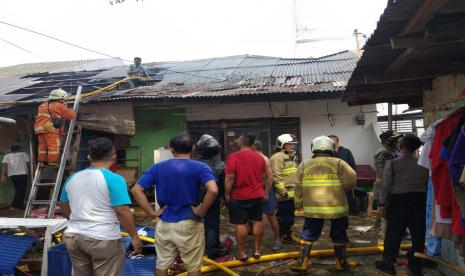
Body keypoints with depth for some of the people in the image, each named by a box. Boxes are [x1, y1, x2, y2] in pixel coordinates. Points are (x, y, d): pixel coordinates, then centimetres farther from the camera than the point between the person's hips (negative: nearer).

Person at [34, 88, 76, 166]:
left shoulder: (42, 105, 25)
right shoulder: (59, 106, 0)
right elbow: (71, 115, 2)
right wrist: (70, 110, 24)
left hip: (39, 128, 8)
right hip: (51, 128, -8)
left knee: (42, 146, 9)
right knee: (54, 146, -7)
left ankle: (41, 162, 7)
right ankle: (53, 163, -9)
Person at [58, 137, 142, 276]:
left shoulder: (72, 178, 8)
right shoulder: (114, 179, -14)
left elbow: (64, 206, 21)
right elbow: (122, 211, -19)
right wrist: (134, 236, -10)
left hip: (73, 236, 7)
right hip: (103, 239, -6)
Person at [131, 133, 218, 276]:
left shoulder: (157, 167, 1)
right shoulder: (200, 167, -10)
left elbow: (136, 190, -3)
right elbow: (213, 190, -26)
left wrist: (152, 212, -2)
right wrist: (201, 211, -12)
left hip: (164, 223, 3)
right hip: (189, 224, -3)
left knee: (162, 264, 18)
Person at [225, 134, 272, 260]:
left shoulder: (233, 157, -12)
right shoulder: (260, 157, 4)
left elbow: (229, 178, -15)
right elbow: (268, 176, 10)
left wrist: (227, 194, -5)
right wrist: (266, 192, 18)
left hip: (239, 197, -4)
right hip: (257, 196, 4)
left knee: (240, 224, 4)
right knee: (257, 222, 12)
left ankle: (242, 253, 11)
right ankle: (257, 250, 20)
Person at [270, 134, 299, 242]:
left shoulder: (293, 156, 18)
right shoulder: (277, 157, -14)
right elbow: (276, 176, -21)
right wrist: (282, 191, -22)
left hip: (293, 192, 9)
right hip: (285, 194, -9)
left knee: (290, 214, 17)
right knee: (284, 215, -1)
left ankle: (289, 234, 29)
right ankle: (285, 235, 10)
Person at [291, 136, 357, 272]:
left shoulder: (304, 165, 5)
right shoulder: (338, 163, -1)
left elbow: (299, 188, 6)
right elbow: (351, 178, -10)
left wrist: (298, 203, 19)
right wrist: (341, 188, 9)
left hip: (313, 207, 2)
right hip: (336, 206, -1)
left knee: (309, 234, 14)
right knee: (339, 235, 16)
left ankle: (303, 262, 15)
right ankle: (341, 262, 26)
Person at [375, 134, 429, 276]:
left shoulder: (392, 163, -7)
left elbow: (386, 185, -9)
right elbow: (429, 184, 6)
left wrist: (383, 203, -4)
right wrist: (427, 202, 16)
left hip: (399, 201, -3)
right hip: (420, 201, 3)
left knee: (394, 233, 6)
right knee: (418, 234, 12)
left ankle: (388, 263, 14)